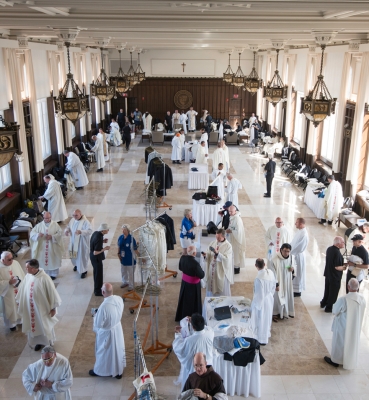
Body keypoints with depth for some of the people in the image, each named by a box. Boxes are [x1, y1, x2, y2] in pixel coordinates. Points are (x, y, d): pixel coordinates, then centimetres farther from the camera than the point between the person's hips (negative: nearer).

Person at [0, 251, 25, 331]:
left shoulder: (15, 263, -10)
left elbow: (22, 275, 1)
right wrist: (9, 282, -30)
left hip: (20, 290, 4)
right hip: (8, 293, -4)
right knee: (10, 309, 15)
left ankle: (21, 319, 46)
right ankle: (12, 323, 39)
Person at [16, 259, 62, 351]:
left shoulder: (44, 278, -25)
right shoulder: (28, 276, -9)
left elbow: (52, 292, -17)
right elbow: (22, 290, 7)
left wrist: (53, 307, -12)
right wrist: (19, 301, 15)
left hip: (42, 308, -5)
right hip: (30, 308, 5)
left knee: (44, 326, 14)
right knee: (34, 325, 19)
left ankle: (48, 343, 37)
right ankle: (38, 342, 42)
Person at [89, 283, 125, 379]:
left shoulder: (104, 307, -36)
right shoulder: (119, 299, -15)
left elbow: (99, 324, -23)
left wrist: (96, 315, -6)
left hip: (106, 332, -6)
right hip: (118, 328, 6)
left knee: (104, 352, 19)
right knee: (118, 349, 24)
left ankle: (99, 371, 44)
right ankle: (119, 370, 43)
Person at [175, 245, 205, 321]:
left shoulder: (183, 258, -14)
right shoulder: (195, 263, -34)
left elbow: (180, 268, 5)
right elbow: (202, 275, -23)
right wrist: (202, 271, -3)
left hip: (184, 282, 7)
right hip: (193, 285, -7)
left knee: (185, 300, 25)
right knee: (193, 302, 13)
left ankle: (182, 317, 43)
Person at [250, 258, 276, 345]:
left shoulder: (258, 278, -34)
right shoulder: (270, 272, -12)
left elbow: (259, 295, -26)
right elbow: (273, 286, 3)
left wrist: (256, 306, -12)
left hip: (262, 301, -7)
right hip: (270, 299, 7)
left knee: (261, 320, 14)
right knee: (267, 317, 27)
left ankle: (262, 339, 32)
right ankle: (267, 334, 49)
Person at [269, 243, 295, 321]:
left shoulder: (290, 256, -10)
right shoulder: (275, 259, -27)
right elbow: (273, 273, -20)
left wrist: (292, 268, -14)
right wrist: (276, 284, -19)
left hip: (287, 281, 6)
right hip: (278, 282, -6)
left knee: (287, 297, 19)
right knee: (277, 297, 10)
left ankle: (285, 312, 40)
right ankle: (275, 313, 29)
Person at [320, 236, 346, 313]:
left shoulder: (329, 249, -3)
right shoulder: (337, 253, -29)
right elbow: (337, 267, -27)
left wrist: (342, 263, 11)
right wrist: (344, 267, -10)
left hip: (328, 273, 8)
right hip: (335, 276, -8)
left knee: (327, 289, 25)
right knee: (333, 292, 10)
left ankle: (323, 303, 41)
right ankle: (329, 307, 23)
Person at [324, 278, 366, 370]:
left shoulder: (343, 300, -33)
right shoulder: (363, 299, -15)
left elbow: (335, 311, -17)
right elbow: (357, 311, 3)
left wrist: (335, 304, 1)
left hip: (343, 327, -5)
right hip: (356, 327, 5)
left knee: (339, 343, 17)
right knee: (352, 342, 25)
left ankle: (335, 361, 34)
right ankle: (350, 361, 44)